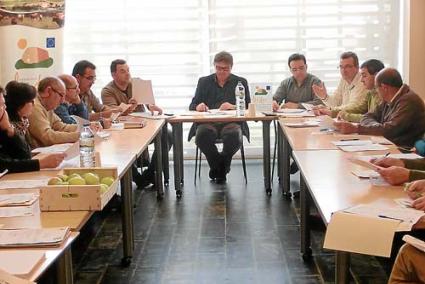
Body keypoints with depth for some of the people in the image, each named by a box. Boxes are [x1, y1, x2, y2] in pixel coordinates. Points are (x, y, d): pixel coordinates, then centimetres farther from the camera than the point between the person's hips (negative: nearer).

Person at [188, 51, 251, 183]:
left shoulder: (241, 82, 17)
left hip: (231, 122, -1)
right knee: (202, 135, -34)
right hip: (208, 122, 1)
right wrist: (198, 106, -9)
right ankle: (220, 167, -6)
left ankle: (220, 167, -6)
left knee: (234, 137, -36)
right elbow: (192, 106, 16)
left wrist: (233, 107, -11)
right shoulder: (204, 82, 20)